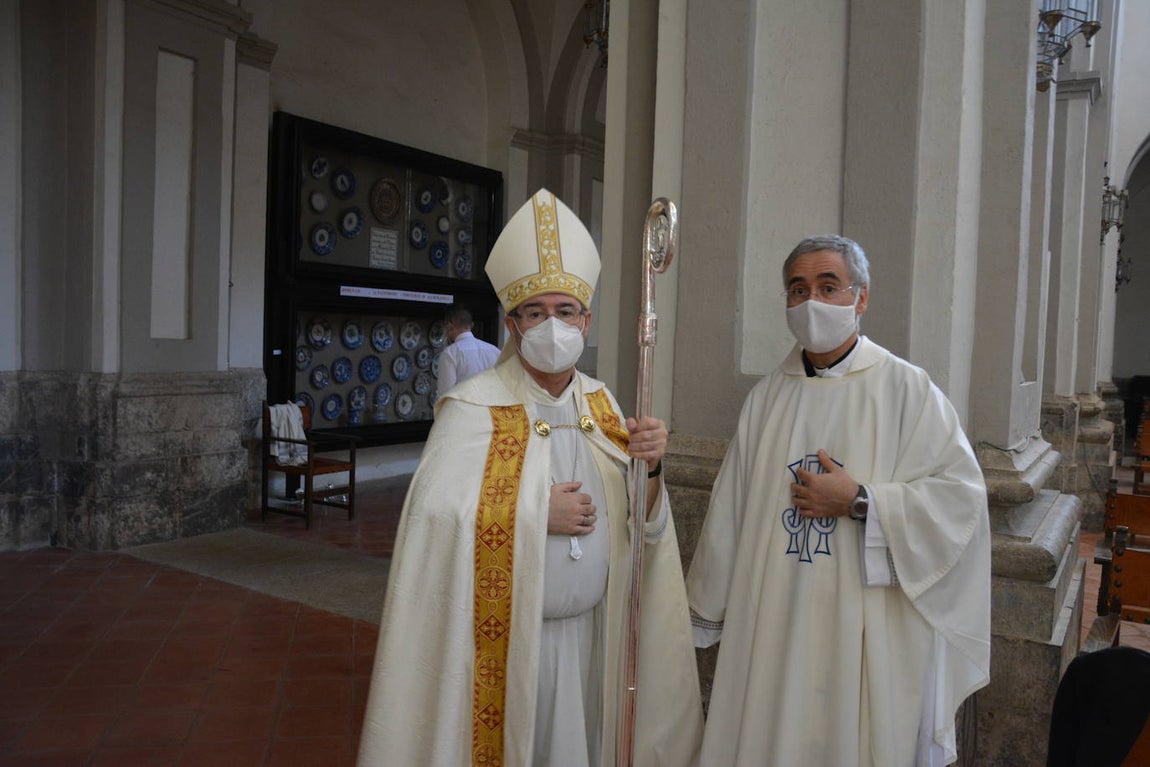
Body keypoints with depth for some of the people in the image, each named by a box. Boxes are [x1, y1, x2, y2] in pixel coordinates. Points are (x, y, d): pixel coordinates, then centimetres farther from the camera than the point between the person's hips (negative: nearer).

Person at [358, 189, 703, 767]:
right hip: (504, 637, -5)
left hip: (589, 630, 5)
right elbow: (434, 515, -24)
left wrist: (648, 468, -16)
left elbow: (638, 522, 3)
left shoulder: (601, 404, 4)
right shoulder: (474, 406, -14)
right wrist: (537, 513, -20)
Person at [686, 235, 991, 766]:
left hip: (868, 633, -3)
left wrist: (860, 502, -15)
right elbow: (729, 513, 9)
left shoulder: (906, 388, -5)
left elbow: (961, 493, -11)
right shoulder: (767, 397, 6)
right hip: (773, 626, 3)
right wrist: (706, 613, 13)